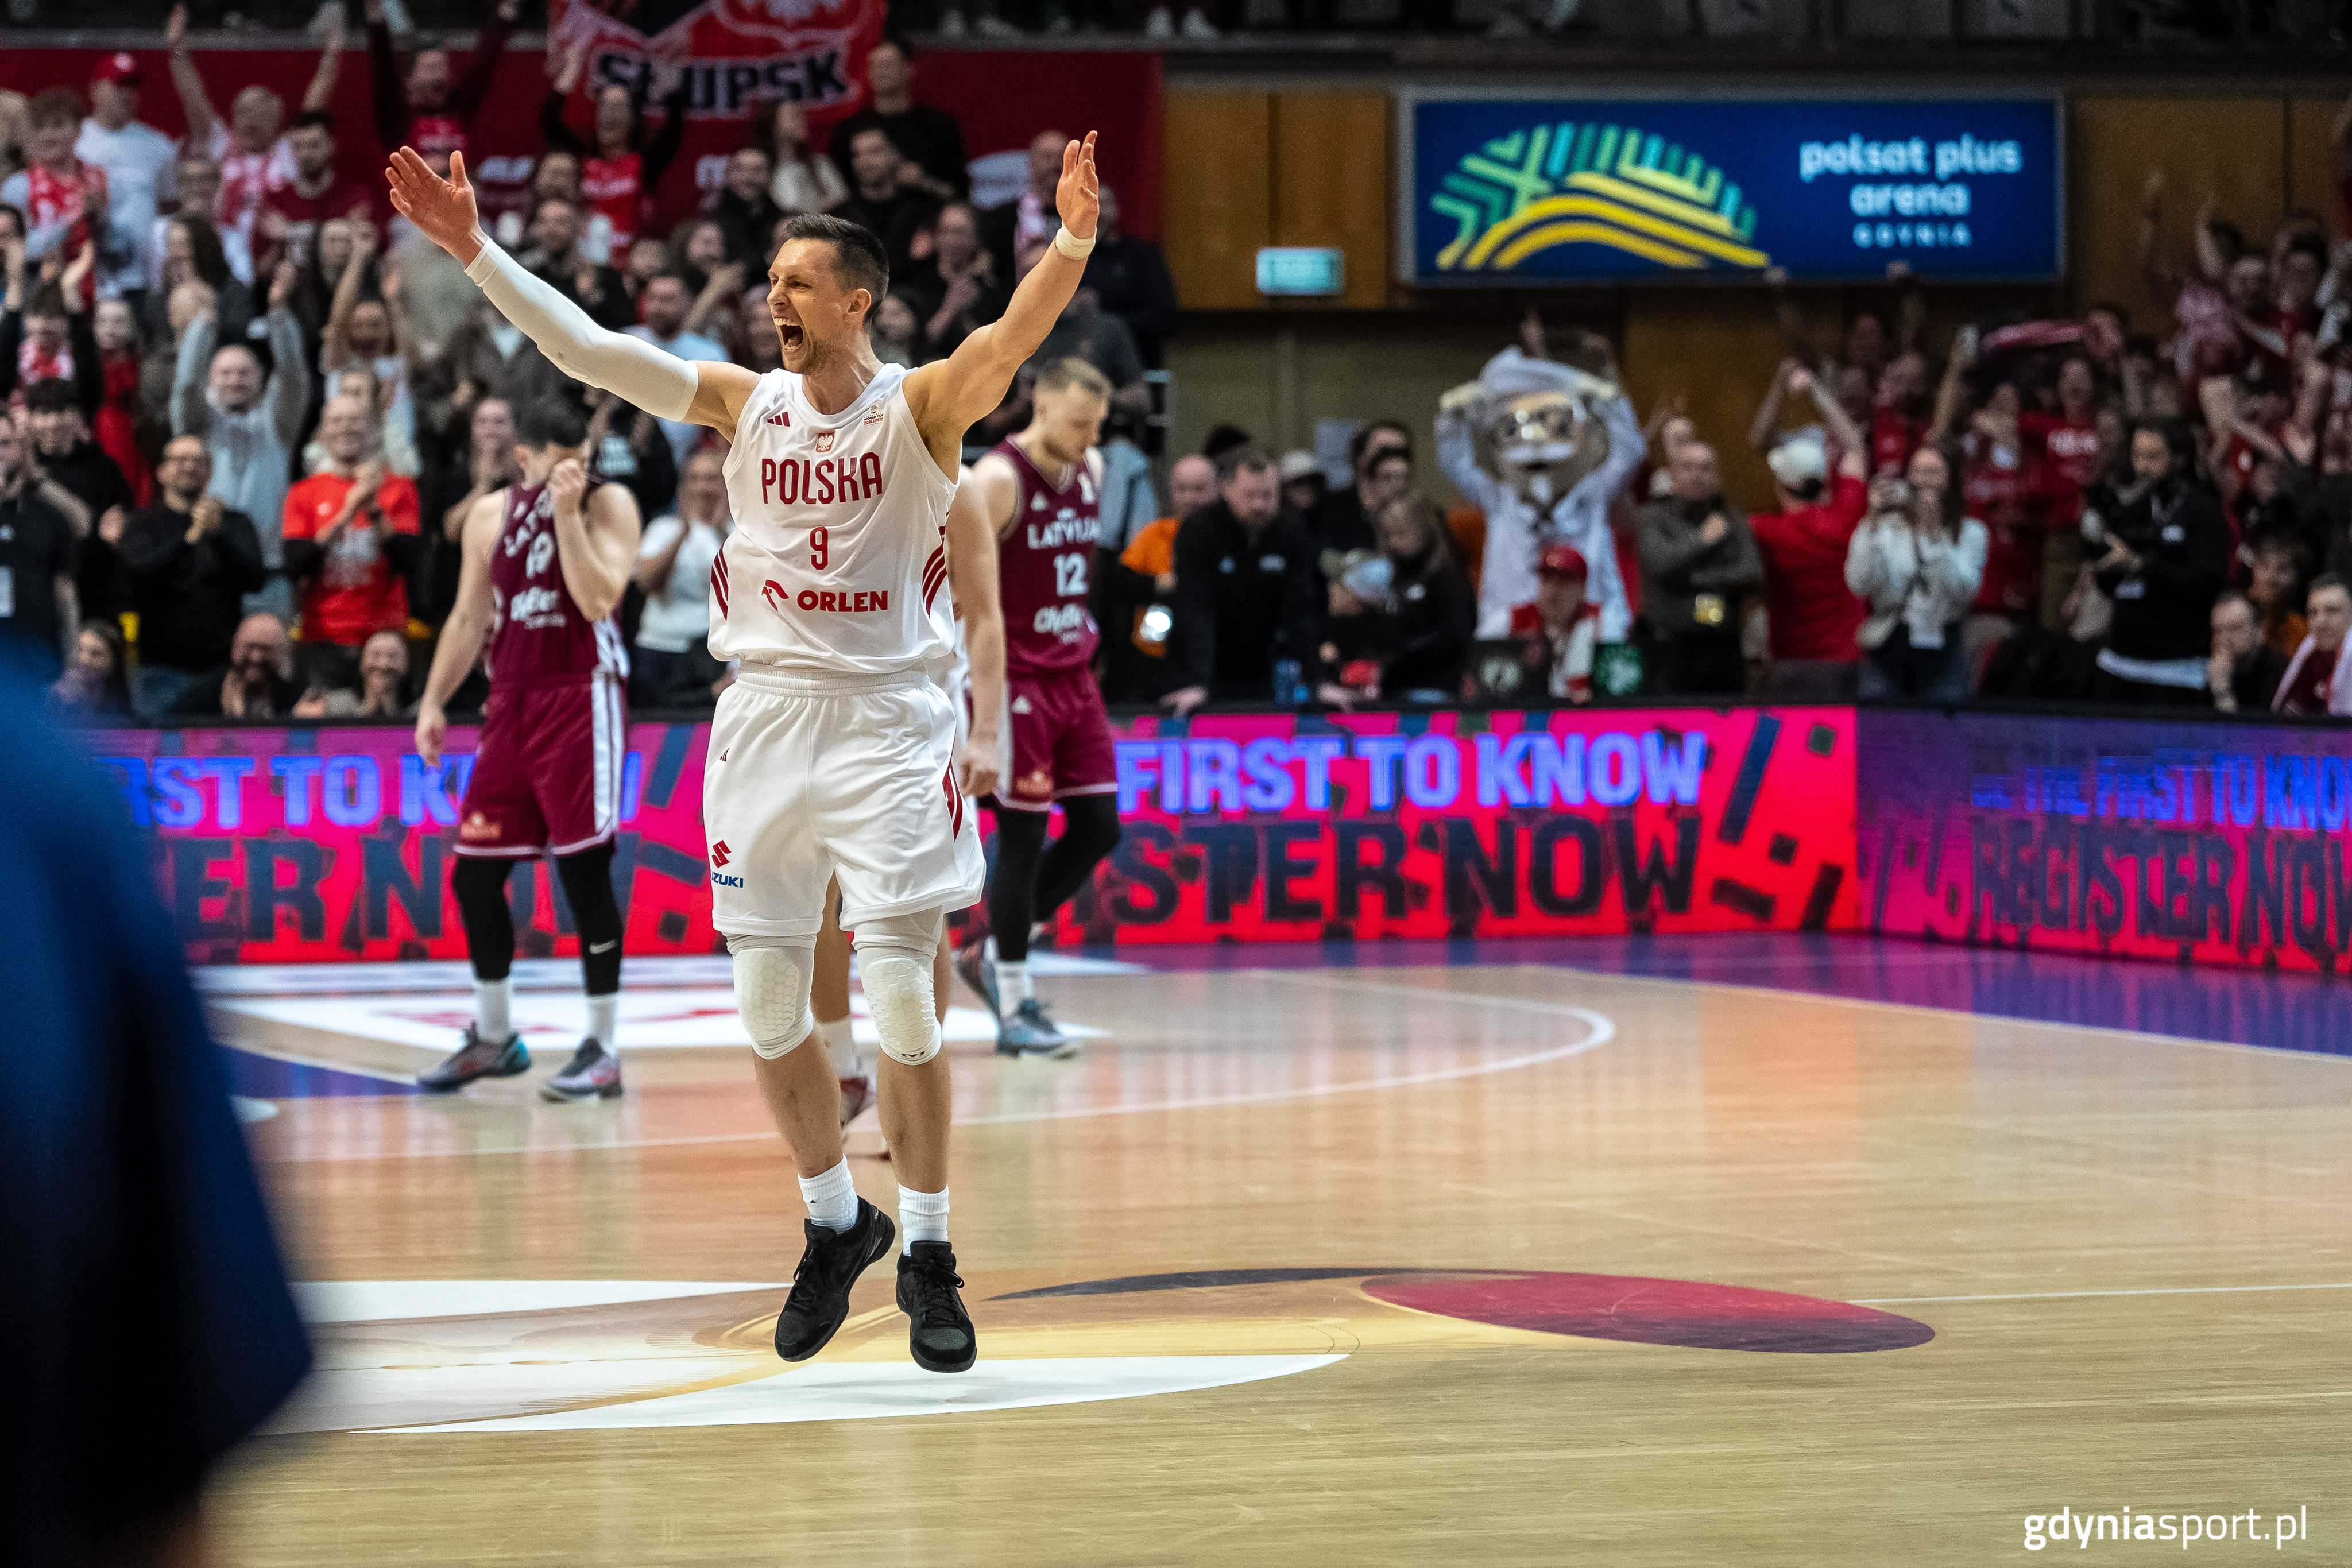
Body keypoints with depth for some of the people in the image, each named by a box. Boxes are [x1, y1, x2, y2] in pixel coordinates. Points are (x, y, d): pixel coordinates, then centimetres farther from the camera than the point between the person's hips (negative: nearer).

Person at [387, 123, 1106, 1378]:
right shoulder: (743, 403, 5)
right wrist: (475, 251, -7)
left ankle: (928, 1254, 6)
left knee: (900, 995, -8)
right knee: (767, 1008, 6)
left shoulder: (919, 408, -5)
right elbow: (586, 348, 1)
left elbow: (1013, 337, -24)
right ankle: (835, 1225, 27)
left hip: (885, 720, -4)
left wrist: (1073, 244, -42)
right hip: (765, 712, 4)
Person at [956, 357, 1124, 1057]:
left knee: (1097, 829, 6)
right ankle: (1015, 1008, 3)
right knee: (1023, 837, -5)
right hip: (1016, 679, -8)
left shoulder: (1090, 471, 8)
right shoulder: (998, 479, -16)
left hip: (1073, 676, 8)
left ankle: (992, 955, 20)